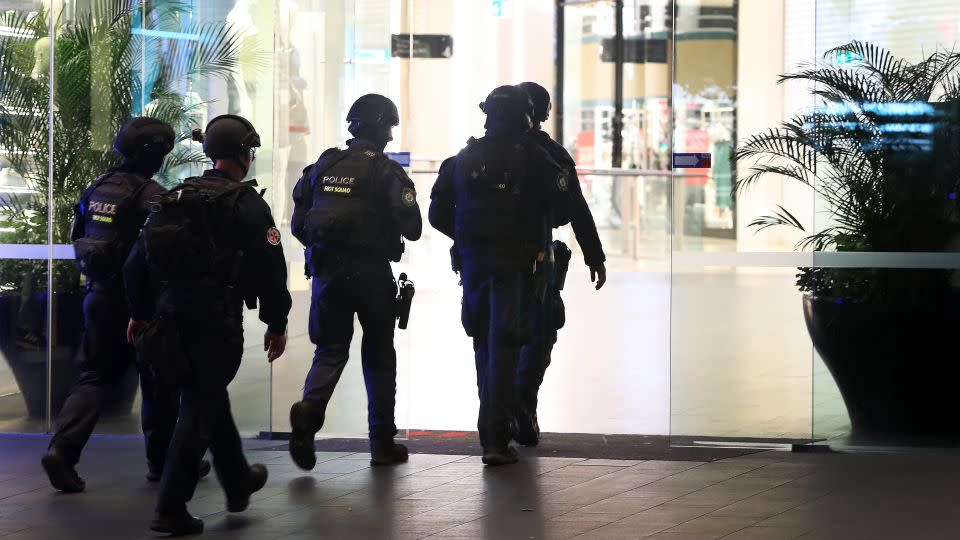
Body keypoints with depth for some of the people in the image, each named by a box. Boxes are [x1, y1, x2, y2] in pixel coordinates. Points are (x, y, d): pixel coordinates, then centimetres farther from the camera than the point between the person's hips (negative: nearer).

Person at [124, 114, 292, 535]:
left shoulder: (173, 199, 11)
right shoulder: (246, 203, -8)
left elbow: (138, 260, 13)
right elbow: (269, 267, -12)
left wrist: (140, 312, 21)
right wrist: (277, 324, -2)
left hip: (173, 318, 7)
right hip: (218, 321, -7)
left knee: (210, 396, 22)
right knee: (199, 408, -3)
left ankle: (238, 482, 39)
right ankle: (171, 508, -7)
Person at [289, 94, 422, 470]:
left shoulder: (322, 166, 6)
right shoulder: (386, 172, -7)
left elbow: (298, 224, 8)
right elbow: (411, 228, -10)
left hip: (326, 271, 3)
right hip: (371, 275, -3)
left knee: (330, 350, 8)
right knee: (379, 355, 11)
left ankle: (310, 408, -23)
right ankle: (382, 444, 15)